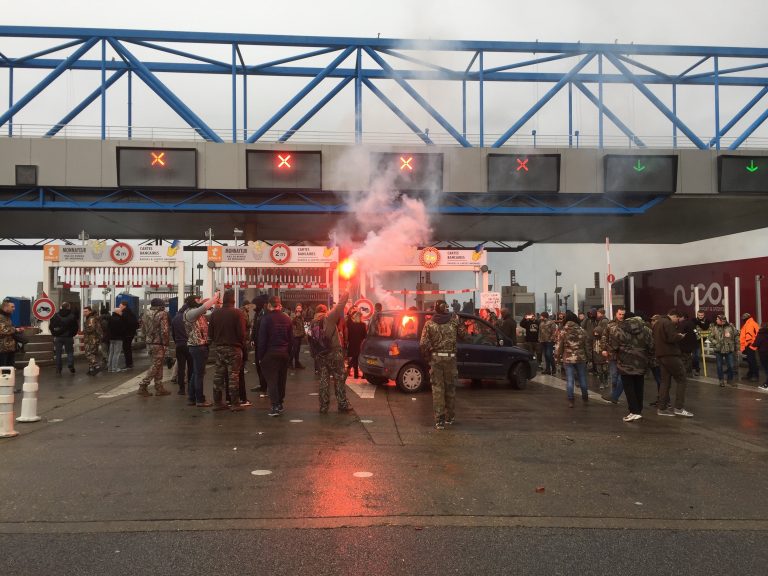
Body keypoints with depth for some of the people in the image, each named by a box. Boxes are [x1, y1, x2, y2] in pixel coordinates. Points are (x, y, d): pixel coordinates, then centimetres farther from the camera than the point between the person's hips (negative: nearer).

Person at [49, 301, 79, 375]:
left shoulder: (56, 316, -3)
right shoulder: (72, 316, -6)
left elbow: (51, 327, 2)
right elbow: (76, 327, -1)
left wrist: (55, 335, 14)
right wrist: (72, 335, 12)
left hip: (58, 337, 1)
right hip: (69, 337, -1)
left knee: (58, 354, 7)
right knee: (70, 352, 12)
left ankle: (58, 371, 7)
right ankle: (70, 365, -9)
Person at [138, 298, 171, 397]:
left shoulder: (146, 314, 9)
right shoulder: (162, 314, -13)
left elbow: (144, 328, 14)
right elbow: (164, 330, -18)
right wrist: (165, 343, -11)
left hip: (149, 343, 8)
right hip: (159, 343, -8)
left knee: (157, 365, 14)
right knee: (156, 366, -1)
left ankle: (159, 388, 17)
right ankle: (143, 386, -5)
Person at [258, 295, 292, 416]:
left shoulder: (266, 319, -10)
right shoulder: (287, 319, 5)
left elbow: (262, 339, -11)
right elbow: (291, 338, 7)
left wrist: (260, 356, -5)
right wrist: (289, 354, 12)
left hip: (270, 353, -5)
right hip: (284, 353, 5)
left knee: (271, 380, -3)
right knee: (281, 379, 14)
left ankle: (275, 406, -11)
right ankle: (280, 404, 22)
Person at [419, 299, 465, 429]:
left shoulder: (429, 324, -4)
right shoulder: (454, 320, -2)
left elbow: (423, 344, -8)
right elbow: (461, 335, 10)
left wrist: (427, 356, 8)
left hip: (435, 358, -1)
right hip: (450, 358, 1)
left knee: (437, 389, 2)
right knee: (450, 388, 14)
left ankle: (439, 420, -2)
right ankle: (449, 417, 23)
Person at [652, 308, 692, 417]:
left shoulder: (657, 323, 17)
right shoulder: (668, 323, -13)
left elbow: (655, 339, 23)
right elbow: (672, 338, -24)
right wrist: (680, 336, -5)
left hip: (660, 355, 10)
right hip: (670, 355, -10)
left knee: (665, 381, 12)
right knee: (682, 380, -4)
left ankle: (661, 408, 11)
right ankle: (679, 408, -7)